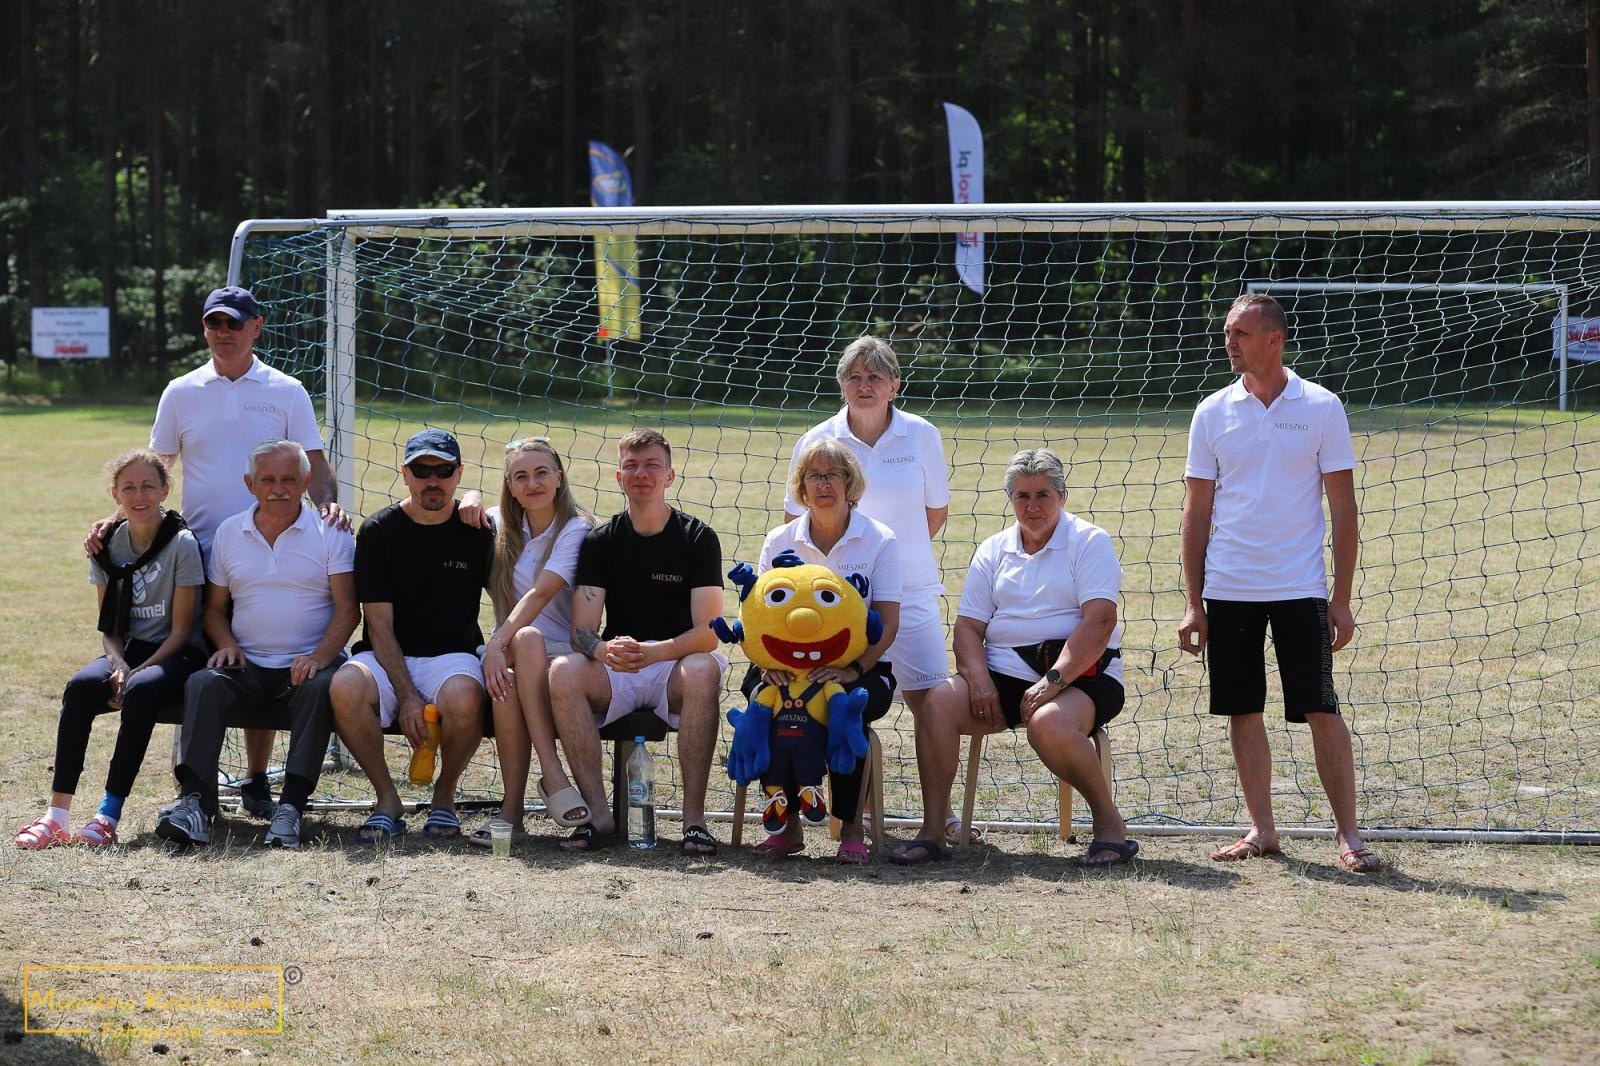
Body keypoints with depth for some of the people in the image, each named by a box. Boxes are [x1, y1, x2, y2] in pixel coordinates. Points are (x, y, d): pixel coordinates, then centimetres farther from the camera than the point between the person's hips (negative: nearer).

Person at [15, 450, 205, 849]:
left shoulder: (182, 545, -8)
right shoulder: (108, 546, 6)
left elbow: (181, 630, -9)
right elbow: (109, 626, 9)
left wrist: (135, 673, -18)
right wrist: (118, 665, -12)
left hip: (175, 656, -4)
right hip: (127, 652, 4)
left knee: (141, 690, -37)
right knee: (81, 685, -28)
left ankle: (108, 817, -36)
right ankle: (57, 814, -32)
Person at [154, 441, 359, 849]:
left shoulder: (329, 532, 4)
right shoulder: (229, 533, 14)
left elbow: (347, 609, -3)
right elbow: (215, 608, 20)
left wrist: (319, 657, -20)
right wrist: (227, 645, -3)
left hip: (308, 665, -3)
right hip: (249, 668, 3)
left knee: (320, 688, -36)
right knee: (202, 684, -28)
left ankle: (291, 808, -40)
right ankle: (195, 804, -39)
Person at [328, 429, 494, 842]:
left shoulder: (477, 531, 5)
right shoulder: (379, 531, 2)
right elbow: (379, 624, -3)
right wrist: (406, 696, -15)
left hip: (452, 656, 0)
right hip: (387, 658, 0)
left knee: (463, 697, -37)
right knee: (346, 688, -34)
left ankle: (445, 796, -7)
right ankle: (386, 800, -12)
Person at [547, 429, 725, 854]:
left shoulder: (698, 538, -1)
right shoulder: (600, 542, 6)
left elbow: (709, 632, -11)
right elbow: (582, 630, -3)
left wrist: (652, 652, -30)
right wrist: (605, 651, -28)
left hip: (677, 665, -2)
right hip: (614, 674, 2)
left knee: (703, 670, -37)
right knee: (563, 671, -29)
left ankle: (694, 815, -33)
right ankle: (598, 813, -28)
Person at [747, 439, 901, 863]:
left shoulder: (879, 541, 1)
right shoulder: (779, 542, 9)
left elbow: (888, 622, -6)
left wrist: (854, 669, -24)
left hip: (860, 668, -2)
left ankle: (851, 827, -20)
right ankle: (787, 824, -17)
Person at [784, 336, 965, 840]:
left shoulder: (922, 436, 1)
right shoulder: (817, 442, 0)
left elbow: (936, 513, 12)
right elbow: (798, 520, 9)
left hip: (910, 591, 0)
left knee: (932, 702, -6)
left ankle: (942, 809, 6)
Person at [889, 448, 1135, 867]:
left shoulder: (1089, 542, 2)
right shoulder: (994, 550, 17)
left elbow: (1099, 622, -11)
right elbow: (968, 626, 11)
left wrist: (1053, 681, -21)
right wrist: (979, 681, -9)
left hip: (1079, 676, -5)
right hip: (1003, 675, 5)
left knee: (1049, 723, -37)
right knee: (940, 702, -23)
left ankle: (1109, 824, -17)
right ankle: (932, 832, -19)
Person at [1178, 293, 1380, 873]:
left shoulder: (1321, 408, -2)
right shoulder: (1212, 413, 5)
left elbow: (1343, 508, -1)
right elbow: (1197, 511, 8)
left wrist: (1341, 598, -5)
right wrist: (1194, 602, 3)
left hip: (1300, 589, -3)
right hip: (1228, 590, 3)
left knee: (1321, 711, -5)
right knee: (1243, 712, 6)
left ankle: (1348, 836, 0)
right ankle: (1261, 830, 16)